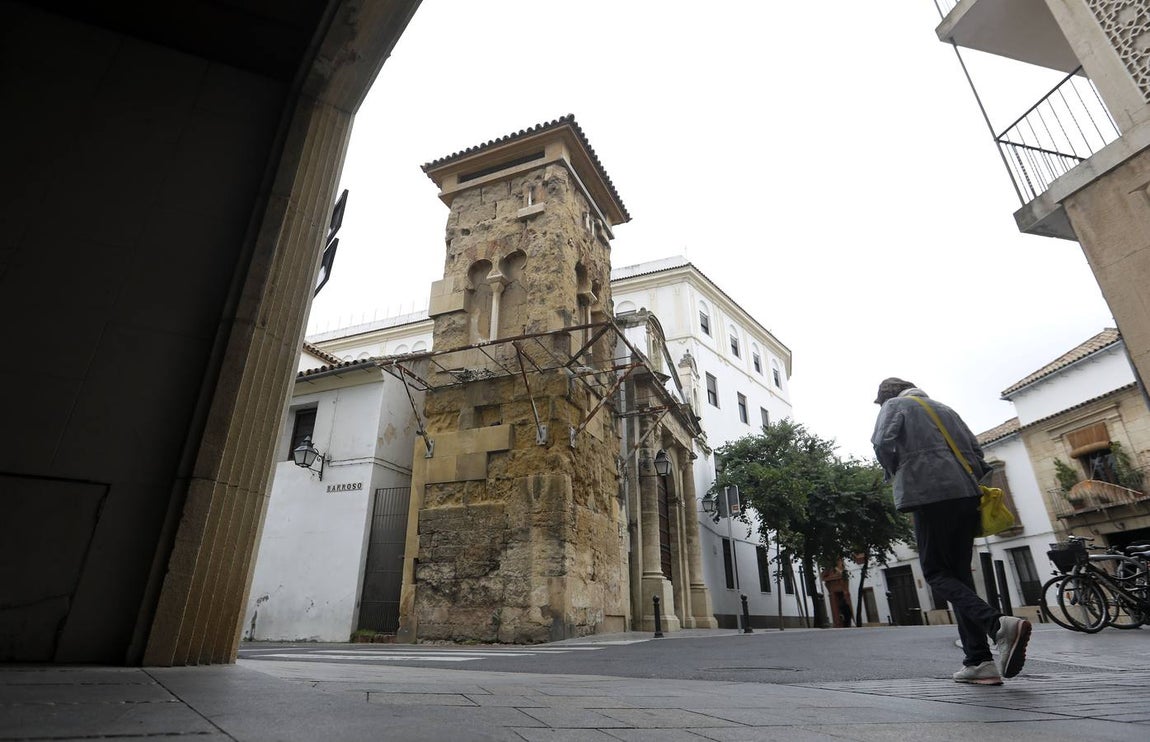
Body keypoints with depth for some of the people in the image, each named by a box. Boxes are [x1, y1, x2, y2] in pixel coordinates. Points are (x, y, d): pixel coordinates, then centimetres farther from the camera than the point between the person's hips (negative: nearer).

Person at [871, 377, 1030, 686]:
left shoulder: (894, 405, 8)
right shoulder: (942, 408, 26)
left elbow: (883, 443, -9)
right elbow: (975, 448, 19)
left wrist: (896, 473, 7)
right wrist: (973, 482, 21)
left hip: (930, 496, -7)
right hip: (968, 495, 7)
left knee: (937, 573, 0)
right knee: (959, 573, 9)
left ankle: (998, 624, -23)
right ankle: (978, 661, 4)